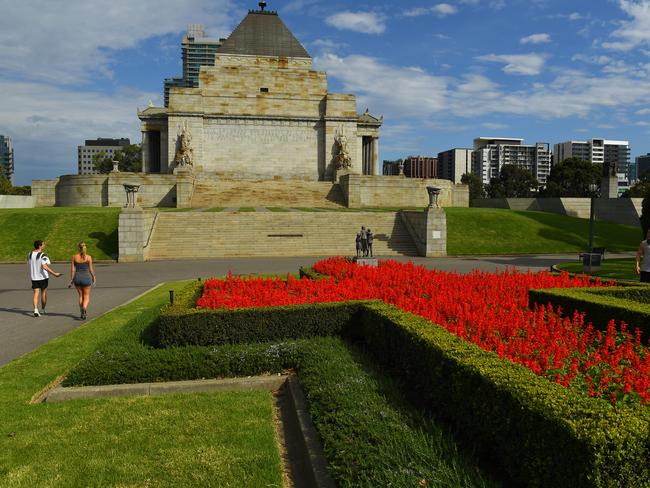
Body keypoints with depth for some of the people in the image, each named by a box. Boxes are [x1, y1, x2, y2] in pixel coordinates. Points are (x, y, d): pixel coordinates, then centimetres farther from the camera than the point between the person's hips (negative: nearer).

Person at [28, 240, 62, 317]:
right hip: (43, 277, -4)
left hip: (34, 277, 4)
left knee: (36, 293, 3)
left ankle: (35, 310, -13)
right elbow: (45, 267, -26)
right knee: (43, 293, 13)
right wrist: (54, 273, -26)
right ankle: (42, 310, 25)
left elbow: (30, 265, 14)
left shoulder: (29, 255, 2)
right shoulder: (43, 255, -16)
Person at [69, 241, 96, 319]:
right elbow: (91, 269, -4)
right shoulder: (89, 257, -8)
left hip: (77, 278, 2)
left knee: (81, 296, 20)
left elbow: (72, 270, -1)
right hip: (86, 277, -2)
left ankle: (82, 312, 26)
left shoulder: (74, 257, -2)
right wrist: (93, 277, 13)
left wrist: (71, 280, 5)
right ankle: (84, 309, -20)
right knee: (86, 297, 7)